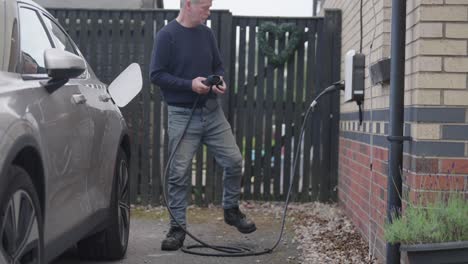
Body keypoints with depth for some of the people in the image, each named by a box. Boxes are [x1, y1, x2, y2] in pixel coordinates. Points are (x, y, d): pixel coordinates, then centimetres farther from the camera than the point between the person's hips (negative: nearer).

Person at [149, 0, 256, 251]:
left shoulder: (207, 33, 7)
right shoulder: (167, 35, -9)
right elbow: (156, 75, -11)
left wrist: (220, 81, -4)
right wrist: (190, 84, -19)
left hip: (212, 111, 5)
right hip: (182, 115, -5)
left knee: (233, 161, 4)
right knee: (178, 173, -1)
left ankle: (231, 209, 26)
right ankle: (178, 227, 11)